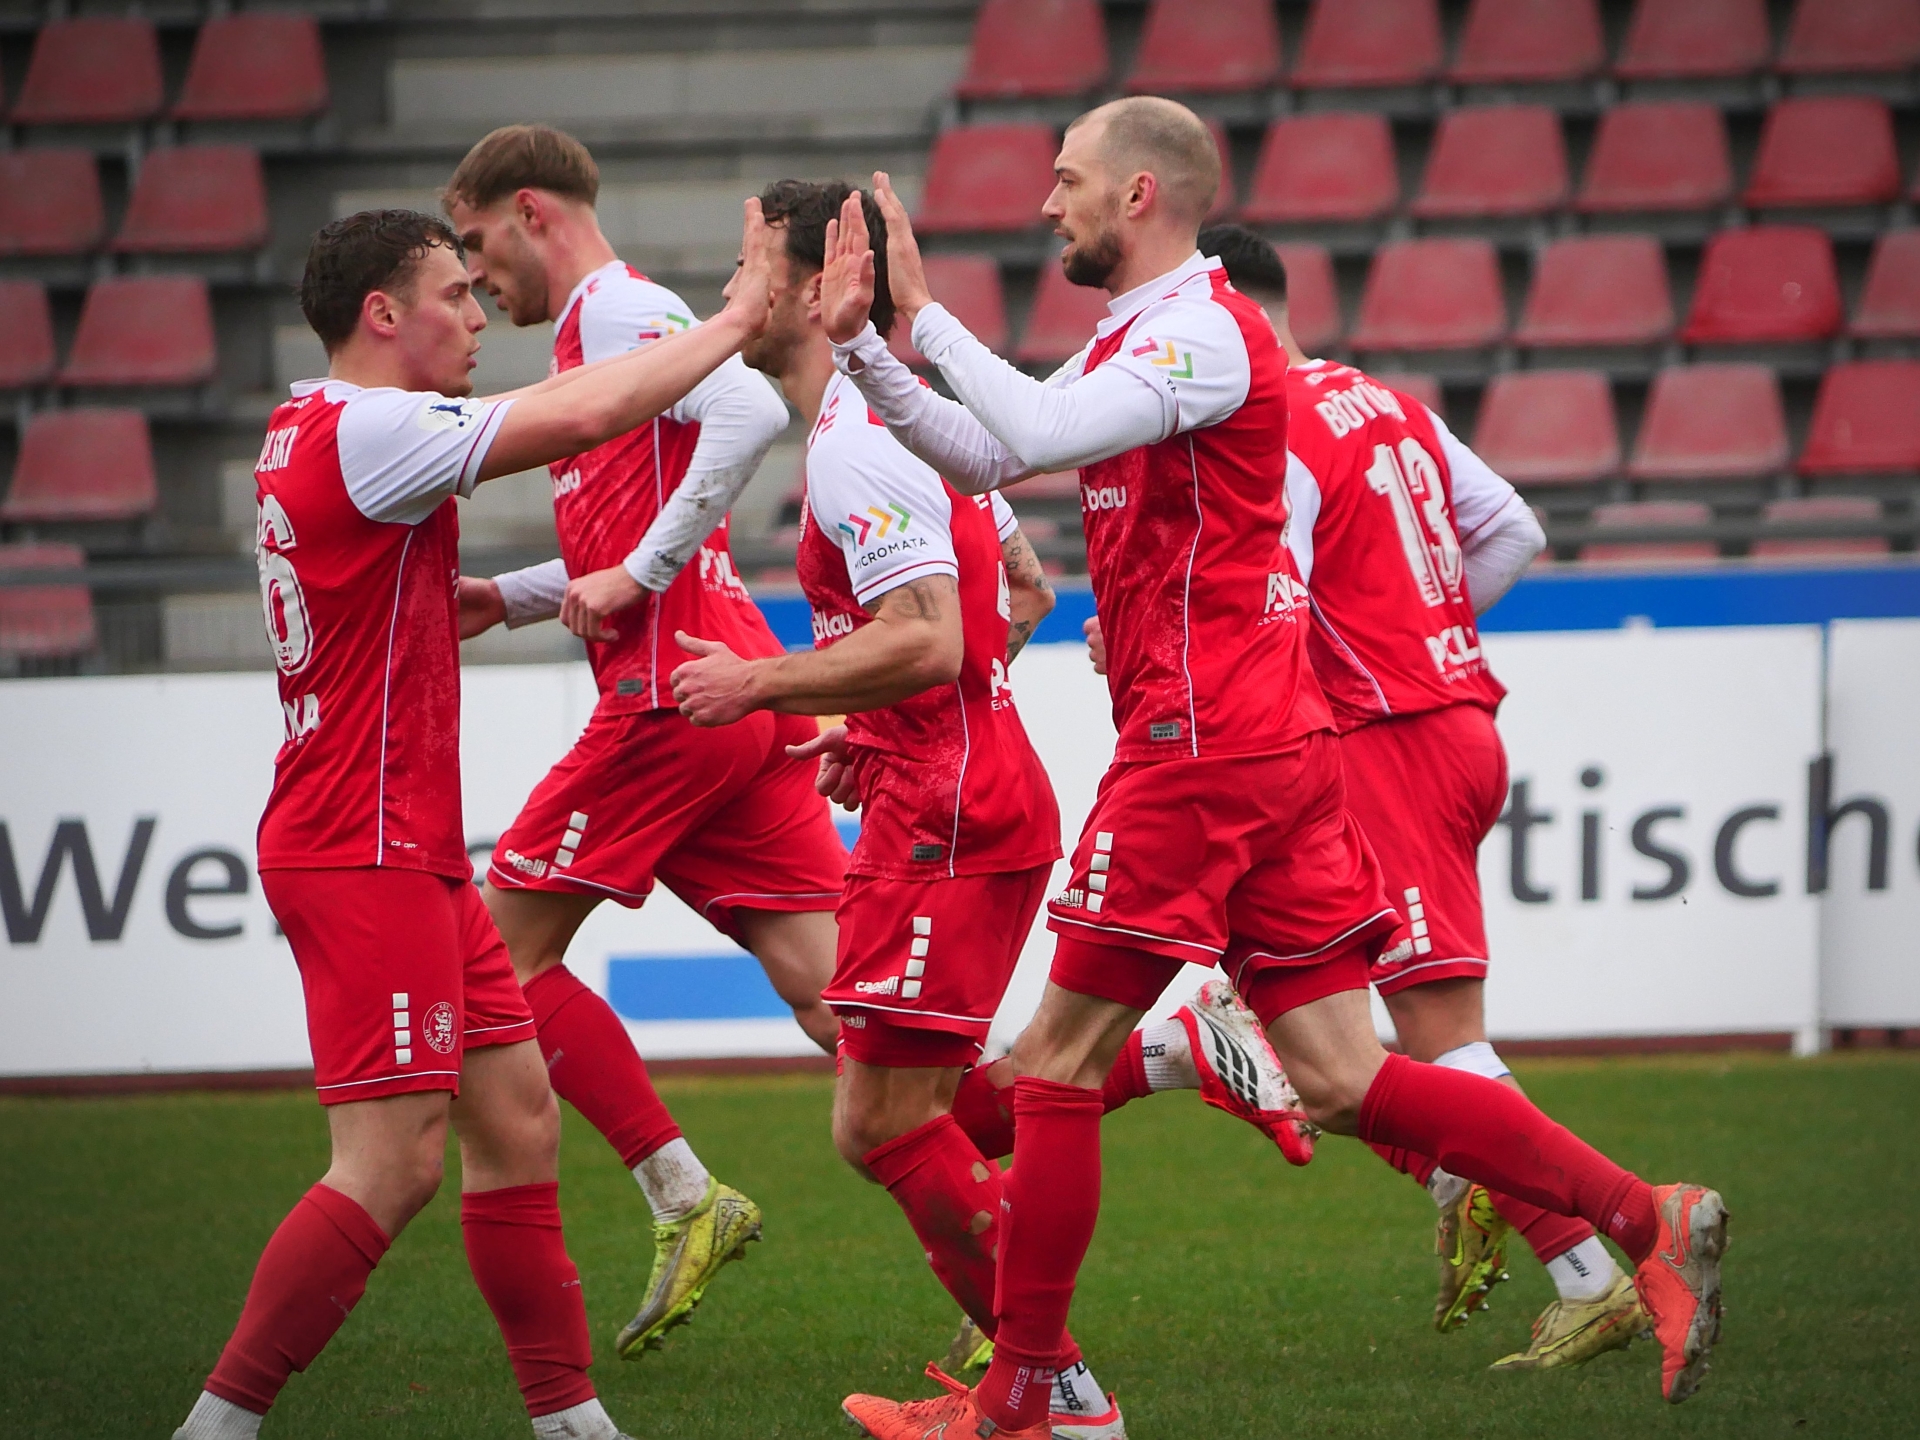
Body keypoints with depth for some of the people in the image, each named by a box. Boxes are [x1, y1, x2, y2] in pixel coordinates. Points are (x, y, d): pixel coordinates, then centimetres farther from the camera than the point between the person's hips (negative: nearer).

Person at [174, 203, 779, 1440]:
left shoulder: (311, 430, 14)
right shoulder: (363, 430, -16)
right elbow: (583, 417, -21)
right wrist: (737, 319, -11)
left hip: (411, 851, 10)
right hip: (368, 852, -10)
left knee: (518, 1121, 10)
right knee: (393, 1163, -12)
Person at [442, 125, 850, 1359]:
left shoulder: (615, 310, -6)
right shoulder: (605, 321, 25)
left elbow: (753, 413, -24)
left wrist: (636, 574, -20)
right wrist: (512, 599, 24)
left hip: (673, 691, -9)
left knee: (504, 952, 1)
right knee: (826, 989, 0)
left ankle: (686, 1199, -2)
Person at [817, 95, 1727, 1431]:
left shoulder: (1202, 329, -12)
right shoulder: (1132, 341, 18)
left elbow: (1031, 432, -26)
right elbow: (982, 454, 23)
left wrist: (922, 306, -15)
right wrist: (857, 340, 16)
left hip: (1205, 745, -10)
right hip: (1278, 747, 10)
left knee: (1060, 1061, -2)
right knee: (1345, 1082, 6)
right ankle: (1648, 1218, 2)